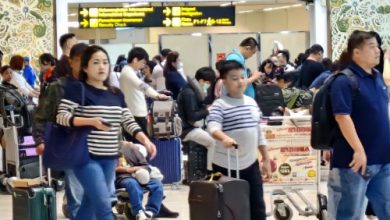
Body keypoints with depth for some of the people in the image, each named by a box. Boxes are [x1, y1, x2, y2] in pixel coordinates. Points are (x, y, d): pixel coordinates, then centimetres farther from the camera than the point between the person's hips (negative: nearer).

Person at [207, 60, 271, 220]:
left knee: (257, 206, 8)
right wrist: (224, 138, -49)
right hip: (226, 166, -6)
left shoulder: (252, 102, 9)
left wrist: (266, 159, 15)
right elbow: (213, 127, -28)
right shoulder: (220, 105, -11)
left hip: (250, 163, 6)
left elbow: (258, 132, 15)